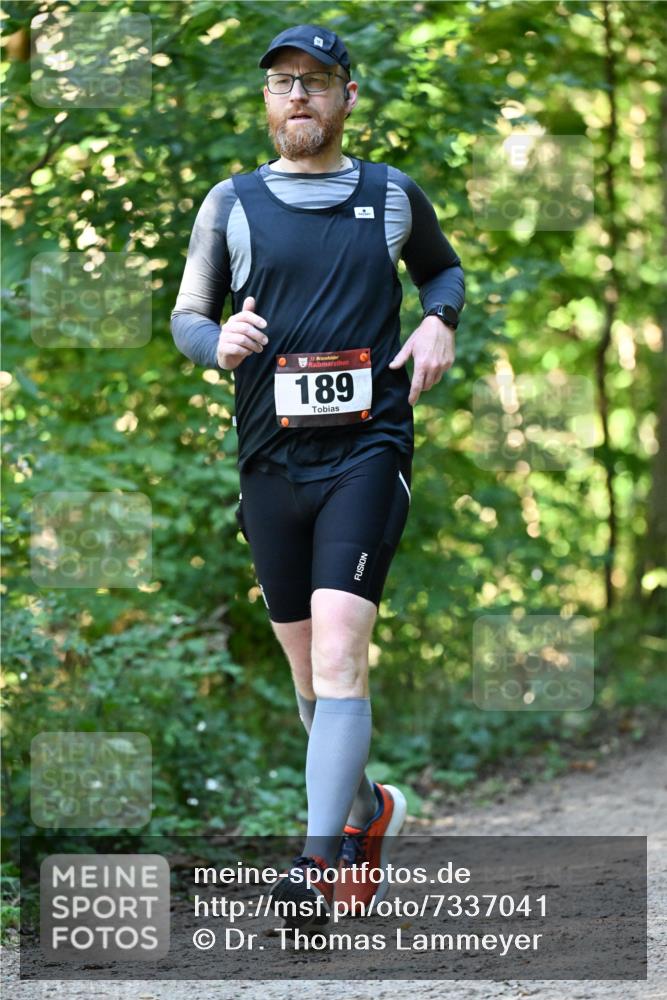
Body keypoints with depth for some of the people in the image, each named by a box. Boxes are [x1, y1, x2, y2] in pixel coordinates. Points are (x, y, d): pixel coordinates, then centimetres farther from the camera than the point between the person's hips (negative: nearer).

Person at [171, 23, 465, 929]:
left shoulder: (394, 196, 9)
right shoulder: (231, 204, 9)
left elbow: (442, 267, 26)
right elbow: (187, 315, 14)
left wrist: (439, 321, 4)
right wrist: (218, 339, -10)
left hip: (368, 450, -2)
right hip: (271, 456, 3)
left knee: (339, 647, -18)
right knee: (306, 667, 9)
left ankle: (323, 862, -24)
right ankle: (368, 808, 34)